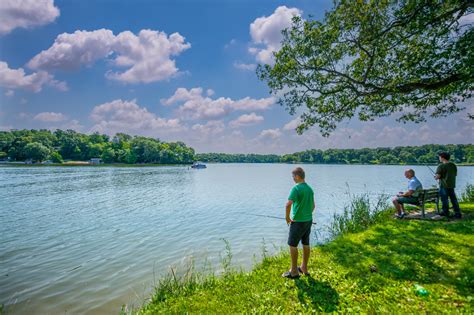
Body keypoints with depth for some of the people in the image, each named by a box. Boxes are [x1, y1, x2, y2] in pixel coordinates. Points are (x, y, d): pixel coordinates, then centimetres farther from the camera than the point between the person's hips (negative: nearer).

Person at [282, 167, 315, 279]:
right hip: (309, 220, 8)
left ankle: (294, 271, 12)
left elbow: (288, 204, -30)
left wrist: (287, 217, -15)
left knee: (292, 245, 4)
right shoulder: (310, 188, 7)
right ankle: (304, 268, 28)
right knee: (306, 244, 15)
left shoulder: (296, 188, -19)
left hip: (298, 221, -8)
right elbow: (313, 205, 17)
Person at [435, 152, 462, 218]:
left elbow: (438, 176, -20)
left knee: (444, 199, 5)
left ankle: (445, 212, 15)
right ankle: (458, 213, 14)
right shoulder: (453, 165, 7)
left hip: (444, 185, -7)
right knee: (453, 199, 12)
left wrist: (436, 177, 2)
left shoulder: (441, 166, -16)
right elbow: (455, 174, 18)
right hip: (452, 185, 7)